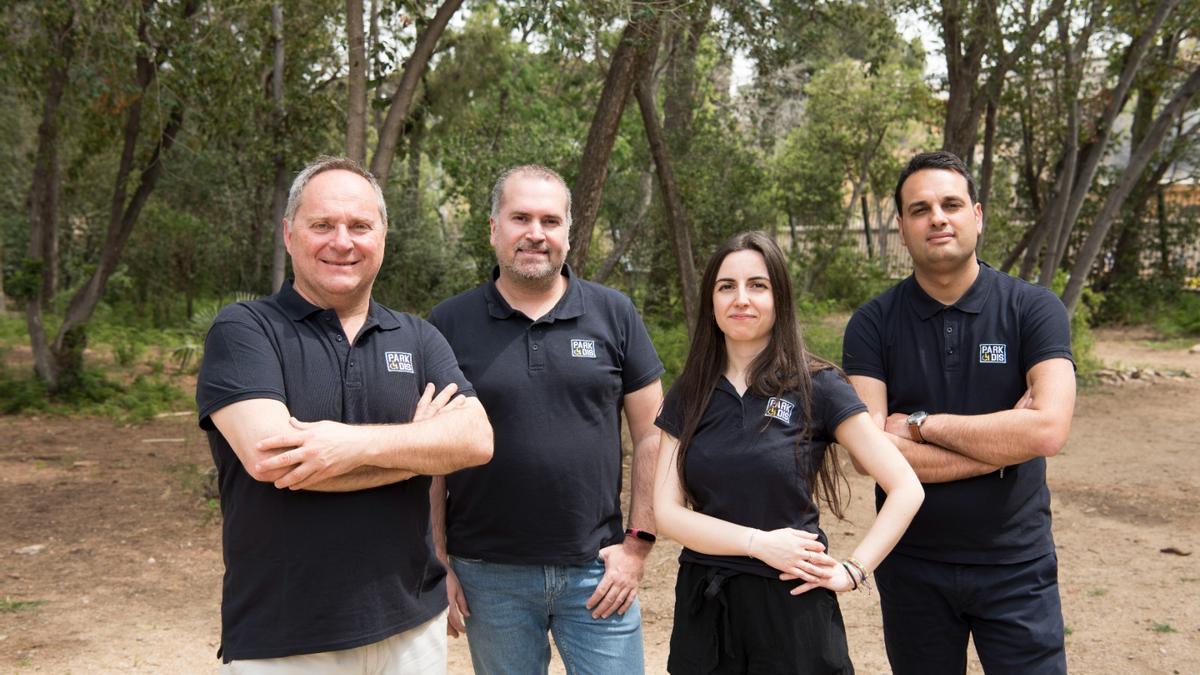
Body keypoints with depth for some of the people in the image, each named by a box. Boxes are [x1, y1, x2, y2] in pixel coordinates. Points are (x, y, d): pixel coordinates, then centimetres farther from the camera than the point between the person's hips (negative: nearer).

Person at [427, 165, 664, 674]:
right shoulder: (448, 325, -1)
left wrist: (639, 543, -2)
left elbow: (652, 435, 3)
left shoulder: (614, 314, 1)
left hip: (596, 572, 0)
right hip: (489, 575, 0)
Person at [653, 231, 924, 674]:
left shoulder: (817, 387, -7)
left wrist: (854, 571, -12)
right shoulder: (687, 396, 3)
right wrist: (759, 542, -15)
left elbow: (906, 489, -6)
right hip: (703, 606, 3)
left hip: (790, 607, -3)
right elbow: (666, 511, -4)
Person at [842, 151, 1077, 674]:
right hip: (911, 565, 1)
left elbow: (1048, 430, -21)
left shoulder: (1033, 310, -7)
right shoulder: (872, 325, -6)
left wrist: (920, 423, -15)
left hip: (1016, 565, -1)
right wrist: (1005, 442, -16)